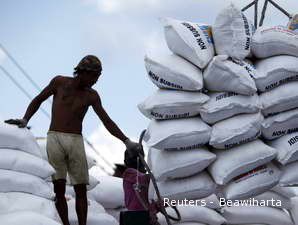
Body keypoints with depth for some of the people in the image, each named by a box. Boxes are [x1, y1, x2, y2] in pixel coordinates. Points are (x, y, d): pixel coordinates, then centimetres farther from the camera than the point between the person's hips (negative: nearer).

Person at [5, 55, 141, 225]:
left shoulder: (92, 96, 8)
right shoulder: (60, 82, 3)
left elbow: (107, 122, 6)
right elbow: (38, 100, 13)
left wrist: (126, 141, -4)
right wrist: (25, 120, -1)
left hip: (76, 141, 2)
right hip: (55, 139, -2)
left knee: (81, 189, -2)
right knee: (59, 188, -8)